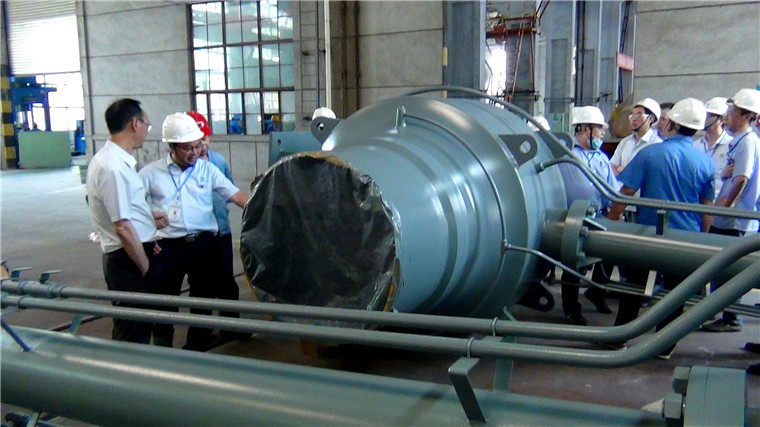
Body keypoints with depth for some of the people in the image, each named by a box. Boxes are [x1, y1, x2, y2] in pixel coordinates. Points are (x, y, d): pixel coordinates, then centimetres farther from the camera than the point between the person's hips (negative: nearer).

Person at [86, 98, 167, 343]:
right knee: (134, 334, 0)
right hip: (129, 258, -10)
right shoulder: (114, 167, -22)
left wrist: (148, 217, 16)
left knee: (127, 328, 20)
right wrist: (145, 266, -14)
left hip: (121, 258, 10)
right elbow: (122, 227, -23)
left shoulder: (106, 158, 10)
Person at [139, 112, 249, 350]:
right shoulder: (151, 173, 2)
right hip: (168, 246, -1)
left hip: (204, 243, 2)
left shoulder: (207, 170, 5)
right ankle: (162, 348, 22)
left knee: (204, 296, 13)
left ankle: (198, 344, 31)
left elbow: (237, 196, -1)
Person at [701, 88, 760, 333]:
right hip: (727, 218, 9)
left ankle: (730, 319, 5)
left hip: (735, 220, -9)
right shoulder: (737, 141, 16)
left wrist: (725, 205, -14)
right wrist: (723, 173, -3)